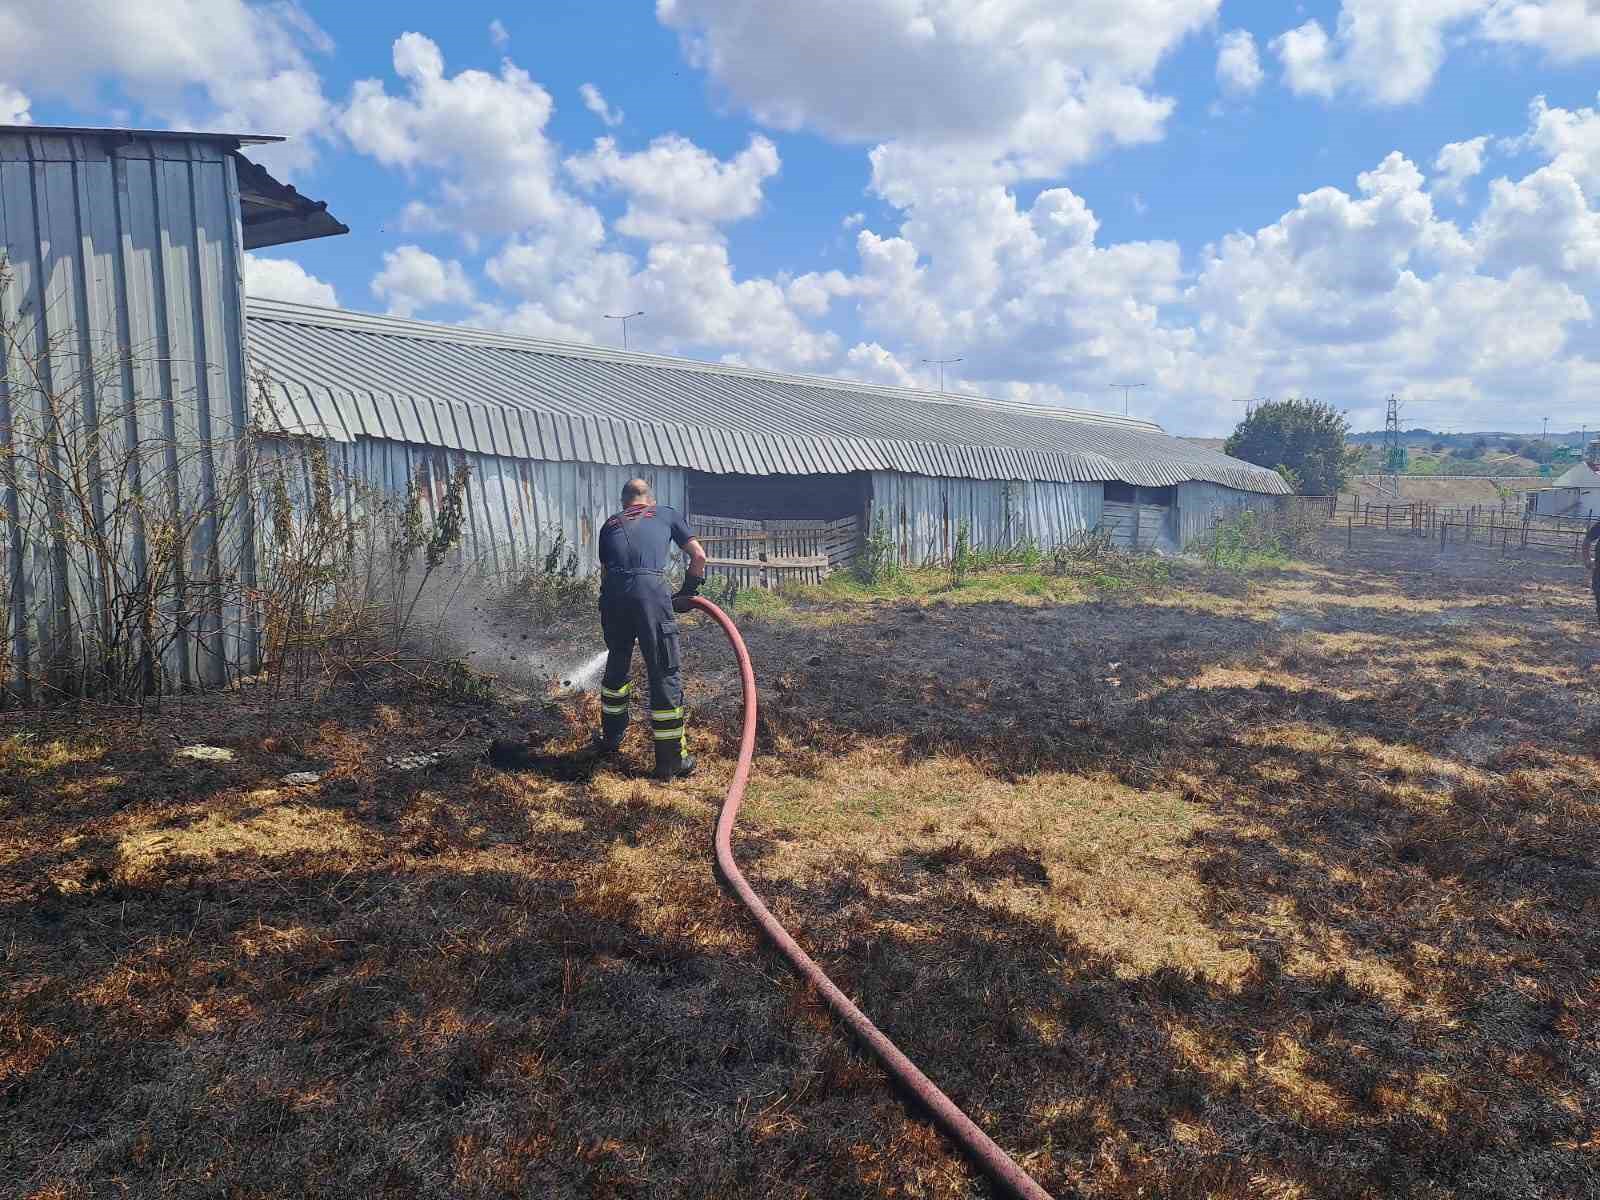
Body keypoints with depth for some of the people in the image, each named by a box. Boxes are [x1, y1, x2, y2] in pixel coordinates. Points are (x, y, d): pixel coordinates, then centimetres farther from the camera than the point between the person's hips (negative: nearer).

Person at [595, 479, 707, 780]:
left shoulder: (610, 524, 29)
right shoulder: (667, 514, 23)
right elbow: (699, 557, 17)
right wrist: (687, 592, 29)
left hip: (612, 595, 3)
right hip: (651, 592, -3)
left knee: (617, 667, 26)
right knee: (666, 676, 5)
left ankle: (611, 738, 42)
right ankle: (671, 761, 10)